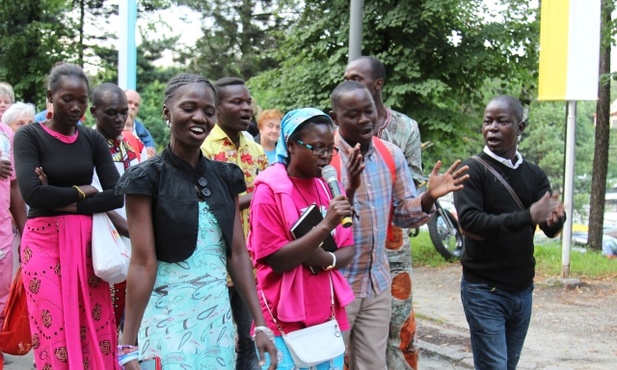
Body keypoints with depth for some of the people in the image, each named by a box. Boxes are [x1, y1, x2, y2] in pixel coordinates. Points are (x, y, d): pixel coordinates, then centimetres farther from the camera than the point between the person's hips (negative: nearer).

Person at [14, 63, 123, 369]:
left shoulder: (93, 139, 7)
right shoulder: (29, 136, -4)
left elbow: (117, 194, -3)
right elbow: (32, 193, -18)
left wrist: (68, 203, -13)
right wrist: (82, 191, -7)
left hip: (88, 242, 3)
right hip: (45, 242, -3)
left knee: (95, 333, 4)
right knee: (56, 334, -1)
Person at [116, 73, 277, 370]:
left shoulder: (225, 177, 7)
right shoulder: (147, 178, -8)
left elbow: (237, 254, 6)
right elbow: (143, 263, -12)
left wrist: (260, 324, 2)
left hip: (219, 317, 5)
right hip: (168, 320, -5)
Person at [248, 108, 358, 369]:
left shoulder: (329, 187, 8)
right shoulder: (269, 190, -11)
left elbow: (347, 250, 11)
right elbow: (276, 260, -16)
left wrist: (327, 260, -12)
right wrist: (326, 225, -25)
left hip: (328, 316, 6)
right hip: (286, 321, -6)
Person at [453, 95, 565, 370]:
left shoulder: (534, 174, 7)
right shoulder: (472, 170, -8)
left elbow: (550, 230, -1)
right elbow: (468, 223, -21)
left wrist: (557, 218, -26)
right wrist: (527, 217, -29)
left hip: (522, 290, 5)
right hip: (484, 291, -5)